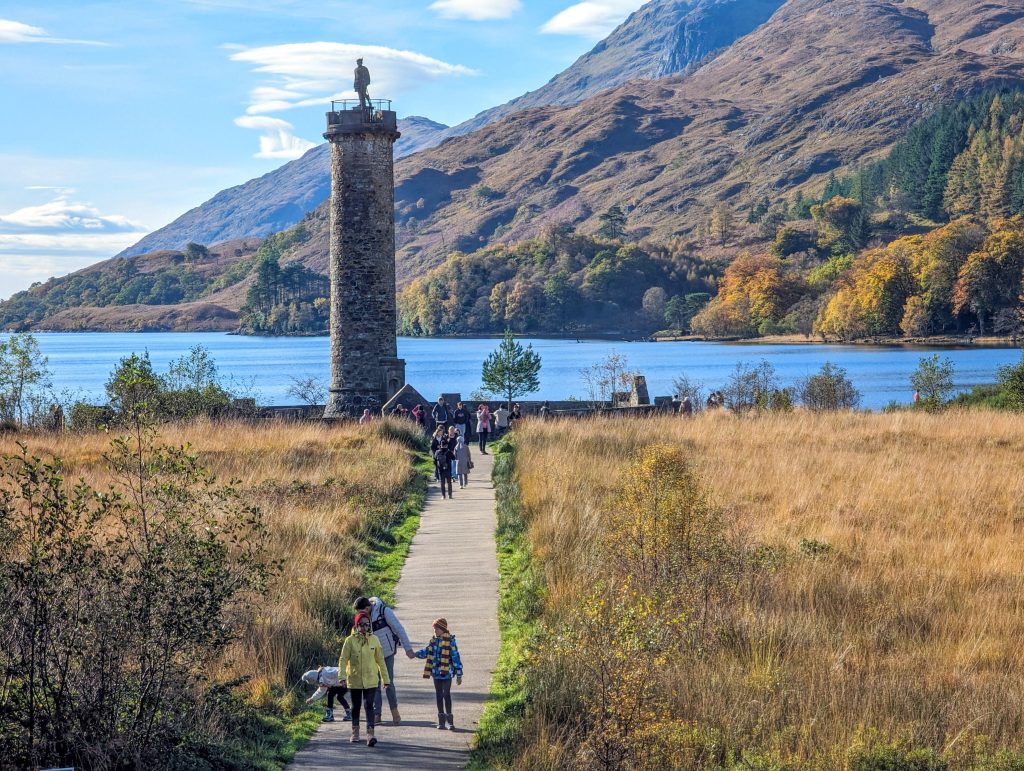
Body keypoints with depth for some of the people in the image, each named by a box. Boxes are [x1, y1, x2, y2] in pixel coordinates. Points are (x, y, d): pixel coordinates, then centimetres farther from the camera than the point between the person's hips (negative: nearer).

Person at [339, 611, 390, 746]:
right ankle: (355, 732, 28)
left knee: (369, 705, -12)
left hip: (371, 680, 0)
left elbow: (380, 660, 6)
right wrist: (342, 677, -20)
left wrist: (386, 679, 7)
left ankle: (370, 734, -21)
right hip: (354, 680, 0)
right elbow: (343, 659, -7)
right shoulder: (350, 640, -5)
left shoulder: (374, 639, 0)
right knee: (356, 706, 13)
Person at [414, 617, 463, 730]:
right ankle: (441, 720, 16)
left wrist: (459, 675, -7)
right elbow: (426, 652, 17)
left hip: (446, 673, -6)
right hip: (436, 673, 6)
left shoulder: (450, 641, -10)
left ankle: (449, 719, 0)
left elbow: (456, 657, -8)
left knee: (446, 694, -8)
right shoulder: (433, 641, 7)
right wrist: (415, 654, -3)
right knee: (438, 695, 9)